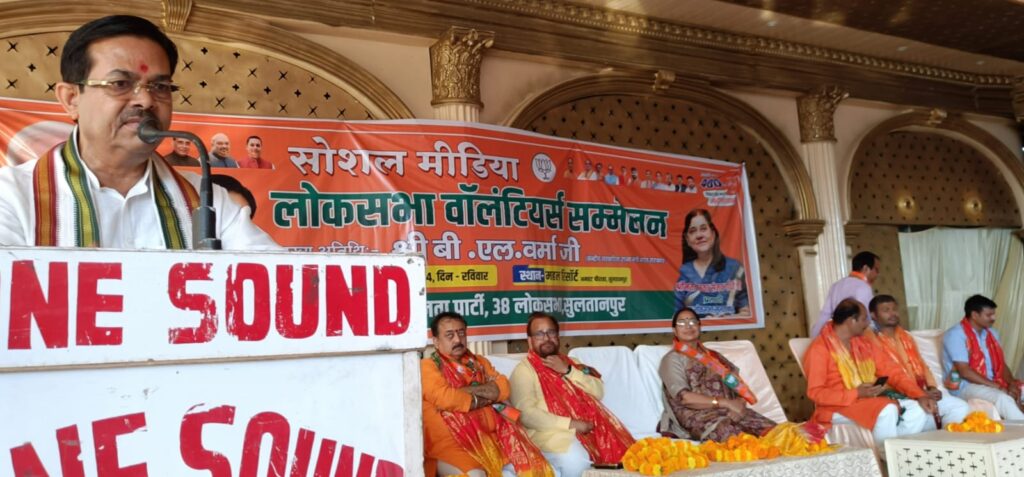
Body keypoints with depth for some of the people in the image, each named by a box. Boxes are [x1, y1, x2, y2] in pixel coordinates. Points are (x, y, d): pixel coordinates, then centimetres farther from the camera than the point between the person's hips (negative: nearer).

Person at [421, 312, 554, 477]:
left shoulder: (479, 362, 22)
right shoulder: (427, 366, 4)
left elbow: (502, 388, 7)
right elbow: (445, 398, -13)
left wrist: (468, 390, -6)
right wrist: (484, 399, 0)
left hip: (488, 430, 5)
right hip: (451, 437, -5)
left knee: (529, 464, -15)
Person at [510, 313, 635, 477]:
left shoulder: (571, 363, 23)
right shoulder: (524, 371, 4)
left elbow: (598, 391, 10)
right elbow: (527, 414, -10)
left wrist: (567, 371, -3)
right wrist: (571, 424, -15)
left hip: (588, 428, 5)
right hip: (551, 432, -5)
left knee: (621, 451, -20)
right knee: (575, 460, -34)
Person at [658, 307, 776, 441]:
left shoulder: (714, 356, 25)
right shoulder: (672, 359, 6)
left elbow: (738, 385, 15)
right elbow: (684, 397, -9)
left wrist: (739, 403, -9)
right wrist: (726, 403, -14)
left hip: (731, 411, 6)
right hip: (698, 415, -5)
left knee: (772, 430, -23)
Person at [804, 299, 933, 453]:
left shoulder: (864, 343, 13)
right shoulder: (819, 349, -10)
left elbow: (891, 371, 10)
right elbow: (815, 393, -15)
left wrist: (920, 395, -4)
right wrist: (856, 393, -22)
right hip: (839, 408, -8)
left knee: (919, 409, -10)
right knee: (888, 410, -31)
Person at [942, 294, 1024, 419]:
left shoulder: (992, 334, 14)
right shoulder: (956, 334, -12)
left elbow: (1002, 364, 11)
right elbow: (964, 371, -18)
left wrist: (1012, 384, -10)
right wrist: (999, 387, -20)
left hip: (992, 384, 8)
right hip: (965, 386, -8)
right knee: (1003, 398, -32)